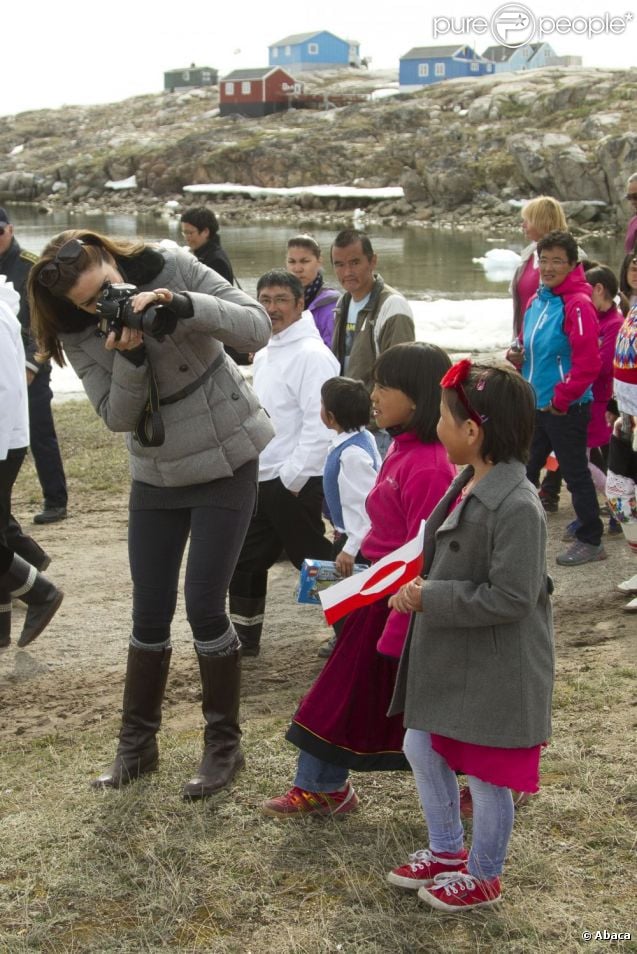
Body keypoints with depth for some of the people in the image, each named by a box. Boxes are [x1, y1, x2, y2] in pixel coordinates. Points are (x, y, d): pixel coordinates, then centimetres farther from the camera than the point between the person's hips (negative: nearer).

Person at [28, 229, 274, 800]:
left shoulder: (170, 269, -17)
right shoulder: (78, 336, -10)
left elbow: (257, 328, -22)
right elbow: (117, 417, -13)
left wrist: (185, 306, -38)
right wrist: (129, 357, -31)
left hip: (227, 462, -3)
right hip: (156, 474, 3)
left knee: (204, 606, -5)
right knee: (149, 613, 9)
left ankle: (224, 745, 12)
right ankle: (137, 745, 27)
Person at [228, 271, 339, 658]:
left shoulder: (311, 354, -16)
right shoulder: (265, 355, 13)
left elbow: (320, 424, -23)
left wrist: (292, 478, -20)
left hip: (296, 483, -9)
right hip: (262, 480, 9)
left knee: (315, 562, 0)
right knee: (245, 560, 15)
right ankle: (246, 639, 27)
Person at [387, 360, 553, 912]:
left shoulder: (517, 506, -26)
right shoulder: (466, 485, 3)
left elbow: (509, 598, -26)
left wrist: (430, 599, -22)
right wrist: (417, 589, 0)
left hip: (495, 669, -9)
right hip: (448, 655, 9)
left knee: (487, 774, 9)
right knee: (422, 747, 19)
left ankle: (482, 876, 30)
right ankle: (446, 852, 40)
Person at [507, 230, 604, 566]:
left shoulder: (578, 304, -18)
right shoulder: (537, 301, 8)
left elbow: (587, 362, -23)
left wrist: (561, 399, -18)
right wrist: (517, 355, -1)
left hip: (566, 409, -8)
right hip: (536, 405, 8)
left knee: (575, 474, 1)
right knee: (525, 468, 18)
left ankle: (590, 541, 13)